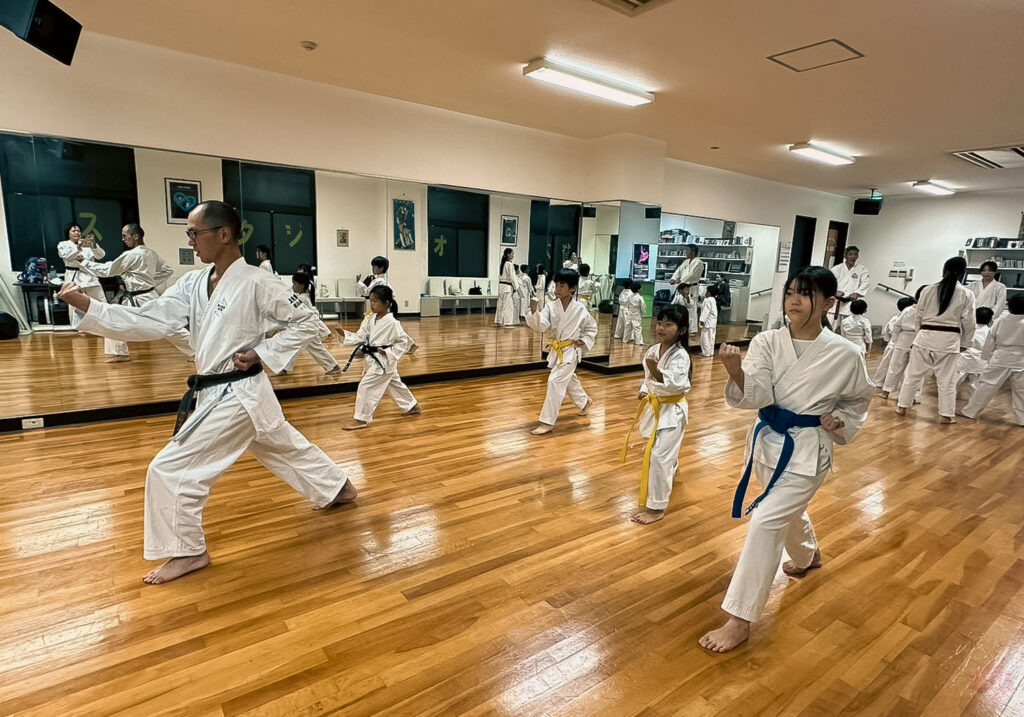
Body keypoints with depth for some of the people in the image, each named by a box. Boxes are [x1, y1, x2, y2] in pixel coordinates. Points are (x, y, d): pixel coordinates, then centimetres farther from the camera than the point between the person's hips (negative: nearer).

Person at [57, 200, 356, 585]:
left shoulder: (257, 282, -17)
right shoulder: (194, 284, 5)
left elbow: (305, 323, -11)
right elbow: (149, 321, -1)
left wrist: (262, 354, -16)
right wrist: (87, 306, -10)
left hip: (236, 396, -8)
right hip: (219, 393, 8)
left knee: (170, 469, -4)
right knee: (288, 448, 22)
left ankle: (187, 551, 15)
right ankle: (338, 488, 42)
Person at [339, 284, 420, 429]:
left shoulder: (392, 322, -20)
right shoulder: (370, 319, 3)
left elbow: (405, 341, -16)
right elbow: (360, 337, 1)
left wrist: (389, 353, -20)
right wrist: (344, 335, -14)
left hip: (383, 361, -8)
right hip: (373, 359, 8)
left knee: (366, 386, -10)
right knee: (395, 385, 21)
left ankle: (361, 419, 2)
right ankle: (412, 406, 39)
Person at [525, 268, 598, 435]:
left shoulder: (580, 309, -10)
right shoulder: (551, 307, -6)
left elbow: (592, 328, 5)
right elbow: (541, 326, -20)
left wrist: (584, 341, -8)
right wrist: (534, 311, -36)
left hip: (571, 350, -5)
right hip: (556, 350, 5)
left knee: (555, 381, -16)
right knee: (569, 380, 24)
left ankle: (547, 422, -9)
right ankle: (584, 401, 54)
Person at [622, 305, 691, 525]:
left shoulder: (680, 356, -23)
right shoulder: (653, 350, 0)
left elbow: (676, 383, -36)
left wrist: (657, 372, -49)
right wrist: (643, 390, 0)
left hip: (672, 410, -8)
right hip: (654, 406, 8)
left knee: (659, 456, -13)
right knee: (657, 450, 28)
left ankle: (656, 507, 0)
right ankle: (671, 470, 62)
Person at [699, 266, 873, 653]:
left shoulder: (845, 355, -13)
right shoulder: (766, 342, -9)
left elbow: (858, 400, 7)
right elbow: (755, 396, -22)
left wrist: (840, 424, -10)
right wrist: (736, 371, -42)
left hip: (806, 450, -4)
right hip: (767, 439, 5)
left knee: (766, 522, -14)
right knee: (787, 510, 28)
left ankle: (739, 620, 0)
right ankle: (809, 555, 63)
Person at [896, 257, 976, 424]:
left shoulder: (928, 290, 0)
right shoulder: (967, 295, -2)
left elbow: (918, 317, 5)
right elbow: (968, 323, 0)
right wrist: (965, 344, 13)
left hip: (925, 337, 1)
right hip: (949, 340, -1)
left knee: (914, 374, 10)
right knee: (947, 380, 8)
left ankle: (902, 407, 18)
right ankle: (946, 415, 15)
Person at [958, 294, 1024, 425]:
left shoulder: (1001, 320, -6)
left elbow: (990, 340, 0)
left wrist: (987, 357, 10)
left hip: (999, 360, 0)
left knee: (986, 385, 4)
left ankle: (970, 411, 5)